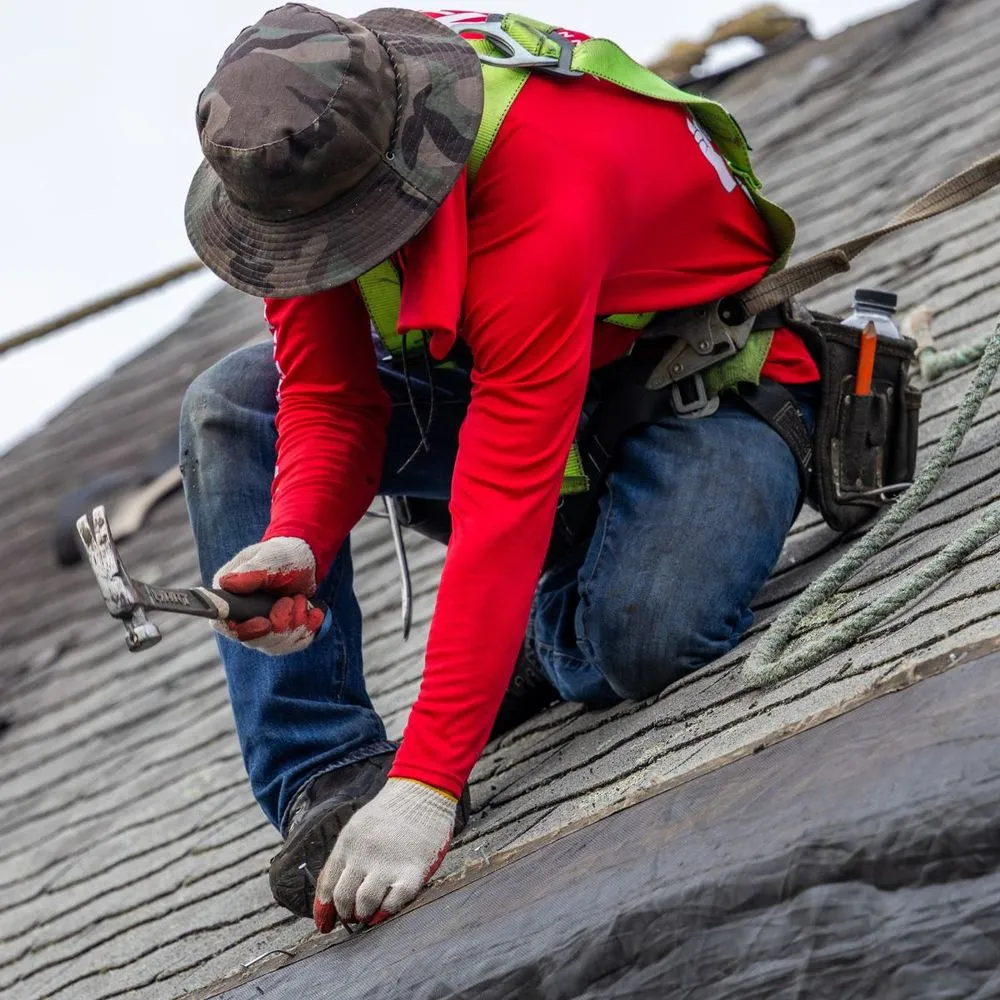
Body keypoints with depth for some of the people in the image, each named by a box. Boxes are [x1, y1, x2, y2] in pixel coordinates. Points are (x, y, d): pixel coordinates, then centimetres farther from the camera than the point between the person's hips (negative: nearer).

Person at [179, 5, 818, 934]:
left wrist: (425, 787, -48)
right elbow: (330, 400, -12)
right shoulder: (294, 155, -21)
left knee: (638, 641, -35)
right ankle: (326, 775, -17)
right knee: (229, 409, -15)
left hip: (708, 386, -6)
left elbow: (506, 505, -45)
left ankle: (560, 615, 4)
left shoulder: (546, 191, -41)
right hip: (496, 367, 6)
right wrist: (293, 543, -36)